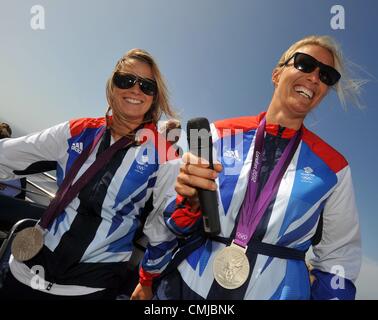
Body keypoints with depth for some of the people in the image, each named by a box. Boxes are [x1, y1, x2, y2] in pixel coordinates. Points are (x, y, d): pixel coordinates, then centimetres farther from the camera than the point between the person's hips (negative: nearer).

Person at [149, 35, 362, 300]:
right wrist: (192, 201, -22)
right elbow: (179, 226, -2)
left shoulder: (333, 168, -3)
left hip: (277, 292, 1)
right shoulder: (221, 135, -6)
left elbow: (338, 258, 5)